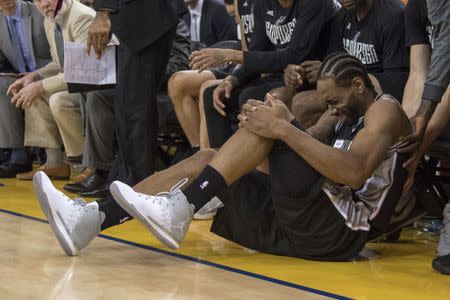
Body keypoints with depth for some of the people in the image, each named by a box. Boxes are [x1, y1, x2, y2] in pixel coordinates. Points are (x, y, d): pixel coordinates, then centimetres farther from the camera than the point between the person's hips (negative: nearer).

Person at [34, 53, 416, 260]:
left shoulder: (384, 110, 0)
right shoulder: (343, 112, 29)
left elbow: (355, 172, -21)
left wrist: (283, 129, -22)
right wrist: (269, 122, -8)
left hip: (337, 229, -9)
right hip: (296, 223, 9)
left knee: (272, 119, -17)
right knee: (203, 160, 4)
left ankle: (178, 210, -25)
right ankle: (91, 218, -10)